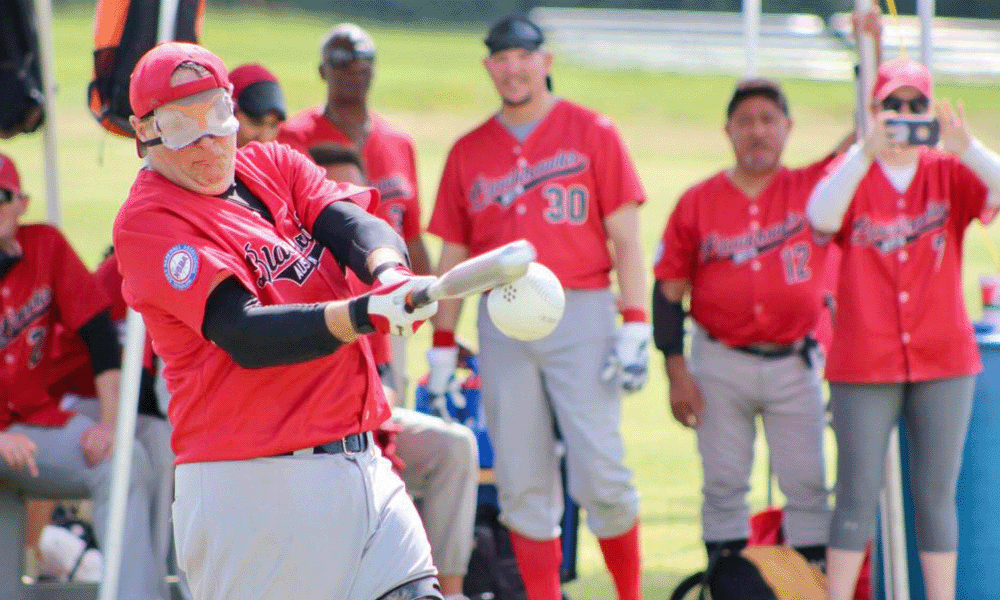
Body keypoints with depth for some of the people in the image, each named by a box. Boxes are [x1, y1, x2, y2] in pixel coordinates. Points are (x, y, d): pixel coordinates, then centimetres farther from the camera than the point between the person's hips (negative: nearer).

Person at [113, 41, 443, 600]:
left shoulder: (276, 165, 13)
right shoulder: (146, 221, -9)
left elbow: (354, 224, -4)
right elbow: (244, 334, -21)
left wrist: (389, 273, -28)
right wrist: (366, 314, -35)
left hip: (360, 464, 6)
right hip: (250, 488, -6)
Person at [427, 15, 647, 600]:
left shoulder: (593, 133, 4)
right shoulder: (469, 151, 13)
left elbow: (625, 238, 0)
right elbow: (453, 256, 15)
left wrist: (635, 328, -9)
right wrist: (443, 344, 9)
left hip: (581, 315, -3)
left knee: (600, 474, -9)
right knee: (522, 484, 1)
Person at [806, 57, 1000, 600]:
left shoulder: (951, 172, 5)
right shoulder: (854, 171, 1)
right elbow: (821, 216, -21)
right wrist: (866, 152, -34)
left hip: (944, 359, 2)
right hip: (865, 362, -2)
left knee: (936, 494, 6)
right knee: (857, 494, 0)